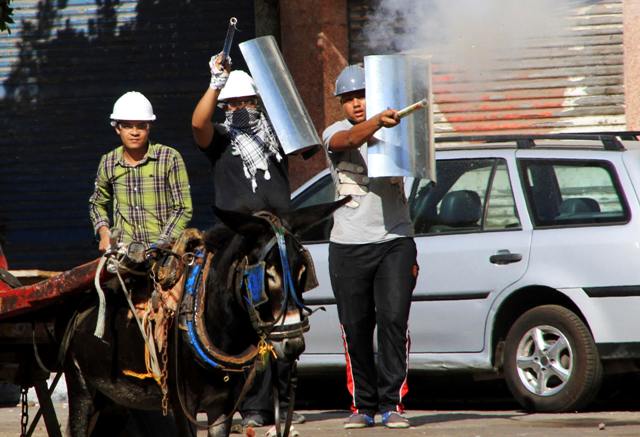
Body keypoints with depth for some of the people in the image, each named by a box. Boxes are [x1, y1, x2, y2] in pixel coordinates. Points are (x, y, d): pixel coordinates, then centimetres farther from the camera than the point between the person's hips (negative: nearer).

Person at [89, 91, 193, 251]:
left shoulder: (170, 158, 1)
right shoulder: (108, 163, 11)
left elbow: (183, 209, 1)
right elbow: (97, 203, 28)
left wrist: (160, 245, -9)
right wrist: (104, 232, 10)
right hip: (123, 252, 2)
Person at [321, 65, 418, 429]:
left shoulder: (396, 132, 9)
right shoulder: (335, 134, 0)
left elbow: (402, 187, 13)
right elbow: (349, 140, -25)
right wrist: (378, 122, -45)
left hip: (395, 240, 0)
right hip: (348, 246, 0)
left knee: (394, 320, -10)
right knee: (355, 327, 3)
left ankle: (393, 404, -7)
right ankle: (363, 405, 12)